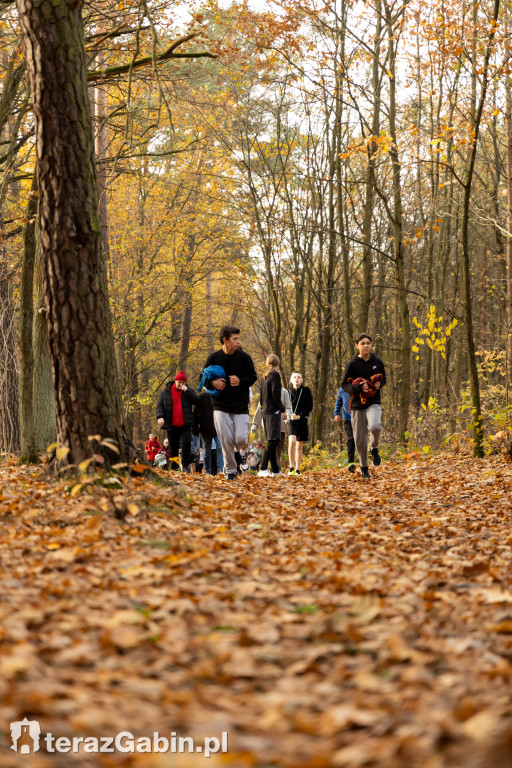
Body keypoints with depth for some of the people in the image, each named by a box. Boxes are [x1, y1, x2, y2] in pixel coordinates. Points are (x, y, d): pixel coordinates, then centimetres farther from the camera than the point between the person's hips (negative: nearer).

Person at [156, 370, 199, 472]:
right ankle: (174, 467, 16)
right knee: (173, 447, 6)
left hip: (185, 425, -1)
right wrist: (160, 416, -11)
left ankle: (185, 465, -8)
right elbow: (160, 405, 7)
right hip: (171, 425, 1)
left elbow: (197, 401, -3)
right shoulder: (166, 391, 7)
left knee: (186, 443, -18)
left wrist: (187, 391, -13)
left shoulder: (188, 390, 9)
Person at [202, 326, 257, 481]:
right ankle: (230, 470, 9)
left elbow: (253, 376, 5)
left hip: (241, 406, 0)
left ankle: (244, 439, 28)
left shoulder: (244, 357, 0)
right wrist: (213, 383, -13)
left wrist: (241, 381, -15)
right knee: (226, 439, -5)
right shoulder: (214, 357, 1)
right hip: (221, 406, 0)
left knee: (240, 439, -10)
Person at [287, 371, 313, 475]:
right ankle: (291, 467, -16)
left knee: (299, 446, 6)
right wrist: (290, 415, -9)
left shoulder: (306, 391, 3)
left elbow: (309, 407, 2)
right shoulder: (288, 392, 5)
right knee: (292, 441, -22)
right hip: (291, 420, -1)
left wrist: (299, 416, -9)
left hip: (302, 420, 1)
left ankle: (297, 469, 14)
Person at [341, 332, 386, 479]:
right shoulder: (353, 364, -3)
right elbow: (344, 385, -2)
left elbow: (383, 378, 20)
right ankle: (364, 467, 24)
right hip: (357, 405, 0)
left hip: (373, 402, 0)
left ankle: (374, 449, 1)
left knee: (375, 426, -30)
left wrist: (380, 384, -4)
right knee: (360, 438, 3)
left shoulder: (377, 362, 4)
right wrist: (359, 387, -20)